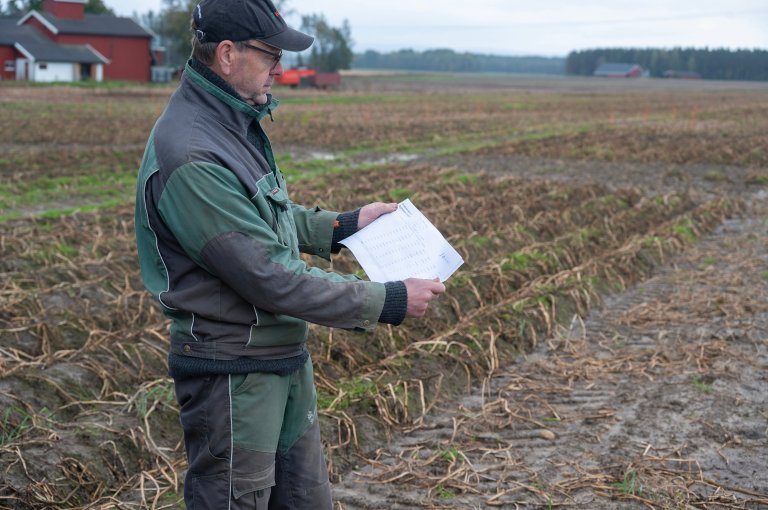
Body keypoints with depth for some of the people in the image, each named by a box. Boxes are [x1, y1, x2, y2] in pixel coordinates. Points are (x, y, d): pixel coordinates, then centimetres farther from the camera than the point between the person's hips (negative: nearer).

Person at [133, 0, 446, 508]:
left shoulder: (236, 120, 4)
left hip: (286, 359, 9)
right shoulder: (191, 158, -27)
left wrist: (341, 225, 11)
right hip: (233, 372, -9)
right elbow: (269, 278, -27)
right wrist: (387, 303, -21)